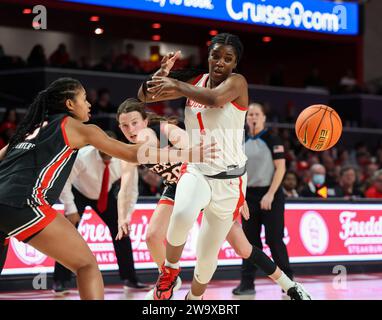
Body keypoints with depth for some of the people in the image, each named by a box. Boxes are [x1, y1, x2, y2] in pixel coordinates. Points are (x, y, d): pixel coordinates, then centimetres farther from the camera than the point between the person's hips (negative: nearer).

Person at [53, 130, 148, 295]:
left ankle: (129, 278, 10)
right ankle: (60, 281, -8)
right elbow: (64, 182, -26)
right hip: (79, 193, -3)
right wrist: (71, 210, -28)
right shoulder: (82, 156, -36)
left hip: (106, 196, 3)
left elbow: (131, 191, -13)